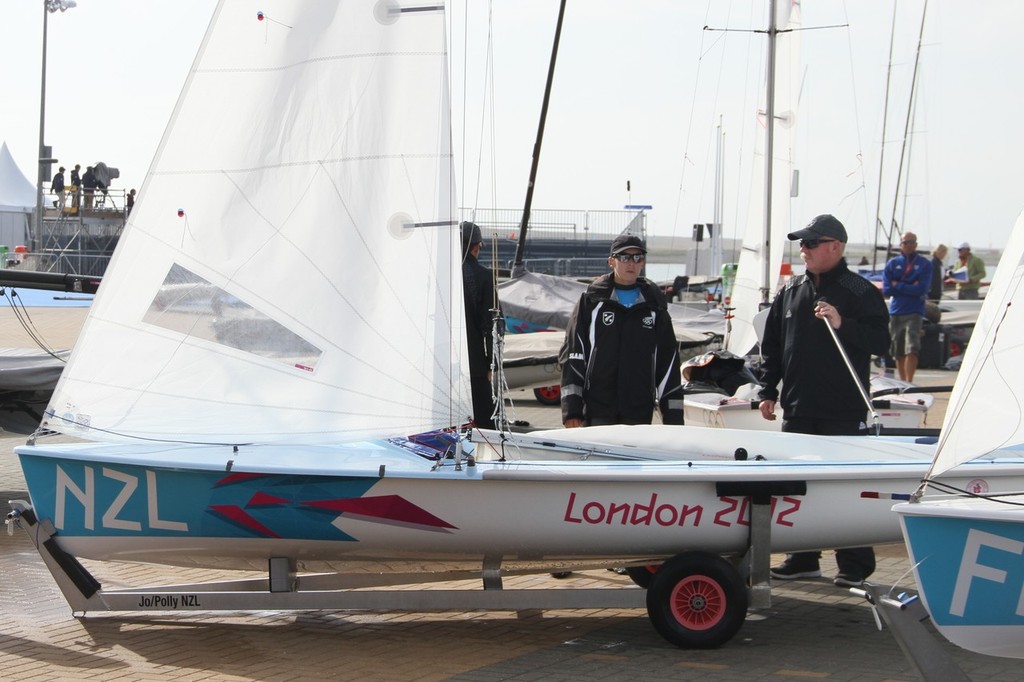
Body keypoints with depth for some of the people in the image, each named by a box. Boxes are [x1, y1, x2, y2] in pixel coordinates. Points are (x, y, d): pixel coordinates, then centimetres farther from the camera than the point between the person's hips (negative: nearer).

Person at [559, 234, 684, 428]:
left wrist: (673, 418, 6)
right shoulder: (592, 300, 5)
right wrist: (571, 410, -6)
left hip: (639, 416, 2)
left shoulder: (654, 305, 11)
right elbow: (572, 355, 2)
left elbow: (668, 361, 11)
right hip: (597, 413, -2)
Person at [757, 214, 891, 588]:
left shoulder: (860, 292, -4)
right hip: (798, 407, 6)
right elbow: (772, 345, 18)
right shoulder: (790, 291, 13)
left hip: (843, 411, -6)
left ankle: (855, 565, 5)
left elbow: (880, 342, -12)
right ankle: (803, 559, 20)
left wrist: (842, 325, -25)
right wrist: (768, 391, 13)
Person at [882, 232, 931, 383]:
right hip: (895, 313, 3)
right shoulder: (892, 264, 9)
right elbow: (886, 290, 0)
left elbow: (921, 289, -9)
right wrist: (910, 288, -6)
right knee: (898, 352, 8)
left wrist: (897, 285, -5)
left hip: (913, 313, -3)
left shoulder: (924, 264, 3)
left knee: (912, 349, -16)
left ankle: (909, 382, -19)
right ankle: (902, 382, 18)